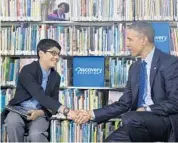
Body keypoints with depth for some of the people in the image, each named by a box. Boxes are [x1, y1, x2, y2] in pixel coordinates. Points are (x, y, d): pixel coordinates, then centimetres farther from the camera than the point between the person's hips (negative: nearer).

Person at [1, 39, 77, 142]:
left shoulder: (56, 77, 5)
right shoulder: (28, 70, -15)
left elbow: (53, 103, 5)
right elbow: (40, 96, -28)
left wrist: (40, 113, -19)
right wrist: (65, 110, -38)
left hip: (40, 113, 3)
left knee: (36, 135, -31)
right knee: (13, 121, -37)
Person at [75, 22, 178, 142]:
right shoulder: (135, 67, 13)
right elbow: (124, 104, 13)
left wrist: (147, 110, -21)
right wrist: (92, 114, 6)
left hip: (166, 121, -6)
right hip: (138, 122, 7)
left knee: (129, 119, -32)